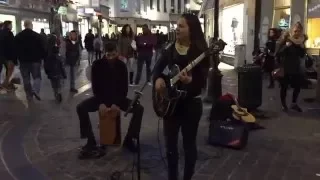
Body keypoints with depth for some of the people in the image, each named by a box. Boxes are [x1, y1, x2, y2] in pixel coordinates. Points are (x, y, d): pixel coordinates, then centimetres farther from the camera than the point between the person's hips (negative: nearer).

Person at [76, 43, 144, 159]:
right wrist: (101, 102, -19)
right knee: (81, 108, -26)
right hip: (101, 98, 0)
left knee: (139, 109, -22)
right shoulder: (97, 65, -9)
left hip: (117, 98, 1)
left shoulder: (121, 66, -6)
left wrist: (117, 103, -18)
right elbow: (95, 86, -7)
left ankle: (128, 140, -9)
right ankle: (91, 142, -18)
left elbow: (124, 87, -5)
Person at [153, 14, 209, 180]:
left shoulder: (200, 51, -11)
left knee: (189, 144, 9)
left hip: (191, 103, -4)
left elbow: (202, 81, -14)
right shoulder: (171, 49, 3)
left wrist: (189, 81, -34)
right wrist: (158, 79, -9)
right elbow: (158, 68, 12)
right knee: (170, 143, 12)